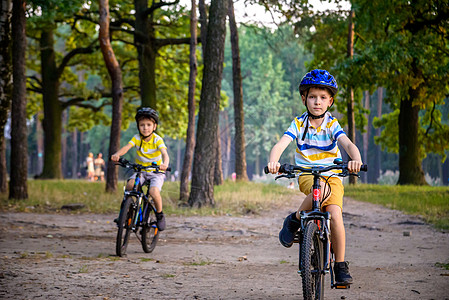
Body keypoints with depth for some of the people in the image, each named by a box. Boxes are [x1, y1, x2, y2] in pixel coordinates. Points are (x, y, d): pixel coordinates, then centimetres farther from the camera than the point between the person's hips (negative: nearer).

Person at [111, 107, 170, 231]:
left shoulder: (157, 140, -15)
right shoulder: (137, 138, -7)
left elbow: (164, 153, -31)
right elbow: (126, 147, -22)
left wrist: (165, 164, -54)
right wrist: (117, 154, -45)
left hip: (156, 171, -3)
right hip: (141, 170, 3)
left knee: (153, 191, -29)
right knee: (130, 185, -26)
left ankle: (160, 215, -3)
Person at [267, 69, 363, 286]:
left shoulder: (332, 125, -4)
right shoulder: (299, 124, -3)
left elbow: (348, 144, -20)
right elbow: (281, 144, -17)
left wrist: (356, 160, -43)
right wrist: (273, 162, -39)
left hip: (332, 175, 1)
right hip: (306, 175, -1)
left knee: (335, 215, -21)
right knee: (321, 190, -37)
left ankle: (341, 265, -7)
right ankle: (294, 221, -12)